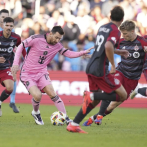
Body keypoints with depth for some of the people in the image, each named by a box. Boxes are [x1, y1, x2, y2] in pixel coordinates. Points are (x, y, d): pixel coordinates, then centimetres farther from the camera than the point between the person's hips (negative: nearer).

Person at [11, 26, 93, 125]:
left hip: (41, 72, 4)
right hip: (27, 74, -4)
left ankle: (66, 118, -9)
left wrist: (84, 52, -14)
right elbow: (21, 46, -6)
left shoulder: (57, 46, -1)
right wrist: (16, 64, -12)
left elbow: (69, 54, 1)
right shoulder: (36, 39, -16)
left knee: (52, 93, -14)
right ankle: (36, 113, 10)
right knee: (37, 95, -22)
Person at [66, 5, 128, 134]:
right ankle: (91, 96, -13)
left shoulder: (102, 28, 15)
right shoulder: (115, 31, -10)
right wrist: (113, 65, -20)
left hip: (91, 68, 8)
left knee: (96, 100, 20)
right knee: (123, 95, -2)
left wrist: (119, 52, 36)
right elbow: (108, 46, -29)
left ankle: (73, 125, 14)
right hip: (100, 70, -8)